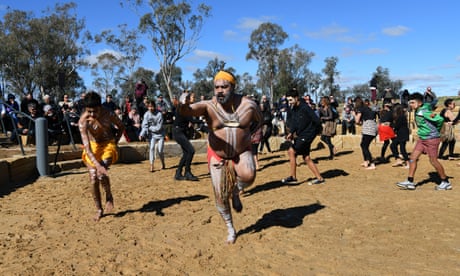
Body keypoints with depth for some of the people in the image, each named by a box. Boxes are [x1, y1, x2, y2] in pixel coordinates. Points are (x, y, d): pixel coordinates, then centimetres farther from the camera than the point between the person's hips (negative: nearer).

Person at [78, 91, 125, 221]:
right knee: (93, 180, -3)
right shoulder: (83, 121, -26)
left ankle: (109, 196, 5)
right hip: (92, 146, 1)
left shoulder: (109, 115, -22)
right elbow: (87, 147, -30)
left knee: (101, 174, -25)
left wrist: (114, 143, -4)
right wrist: (97, 165, -40)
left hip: (108, 145, -1)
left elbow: (121, 127, 1)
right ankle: (99, 209, 17)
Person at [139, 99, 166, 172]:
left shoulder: (159, 114, -16)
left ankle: (163, 164, 24)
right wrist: (142, 134, -29)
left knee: (160, 150, -3)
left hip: (160, 134, -2)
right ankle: (151, 166, -12)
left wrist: (150, 128, -11)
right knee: (151, 148, -15)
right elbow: (144, 126, -15)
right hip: (151, 134, 2)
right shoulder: (146, 115, -8)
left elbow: (159, 127, -16)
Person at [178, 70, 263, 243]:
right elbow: (187, 111, -34)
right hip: (218, 156, 0)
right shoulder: (208, 106, -16)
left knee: (248, 176, -32)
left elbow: (258, 121, 10)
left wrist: (245, 134, -5)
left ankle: (236, 192, 5)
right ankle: (230, 230, 30)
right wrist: (184, 104, -58)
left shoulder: (248, 105, -11)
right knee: (220, 196, 5)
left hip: (242, 153, 0)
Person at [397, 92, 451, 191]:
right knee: (412, 158, 3)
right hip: (422, 139, 9)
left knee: (433, 161, -1)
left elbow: (440, 119, -22)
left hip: (431, 139, -9)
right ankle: (410, 182, 6)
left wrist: (436, 130, -6)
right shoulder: (417, 112, 6)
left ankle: (445, 182, 17)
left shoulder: (424, 112, -21)